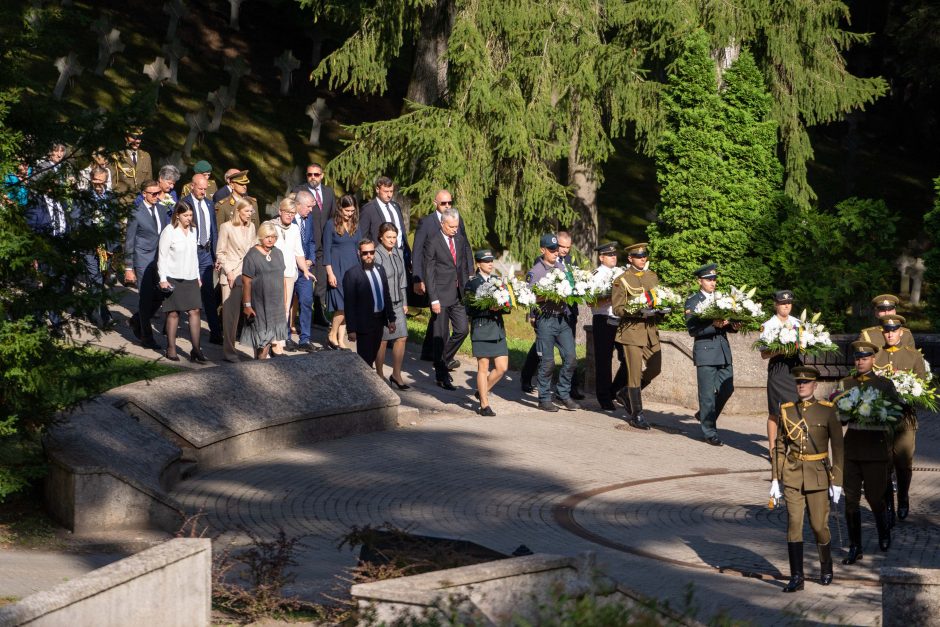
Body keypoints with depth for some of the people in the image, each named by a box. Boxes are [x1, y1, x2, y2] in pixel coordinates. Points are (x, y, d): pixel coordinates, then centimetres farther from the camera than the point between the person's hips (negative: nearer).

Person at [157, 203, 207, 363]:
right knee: (173, 313, 0)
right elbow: (162, 256, -7)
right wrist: (163, 279, -12)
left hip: (190, 278, 5)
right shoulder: (169, 231, -8)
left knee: (194, 311, -2)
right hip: (173, 278, -5)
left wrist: (197, 276, 17)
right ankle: (171, 349, 8)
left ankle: (196, 349, -2)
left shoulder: (192, 231, 11)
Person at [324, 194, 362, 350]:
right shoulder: (332, 225, -4)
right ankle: (332, 336, -1)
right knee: (343, 304, -14)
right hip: (337, 268, -5)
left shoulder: (355, 226, 11)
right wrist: (330, 273, -11)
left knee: (343, 307, 5)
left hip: (353, 267, 5)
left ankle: (340, 339, 9)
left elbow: (360, 248, 15)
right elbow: (326, 250, -5)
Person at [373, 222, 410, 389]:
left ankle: (396, 375, 12)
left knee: (402, 337, 2)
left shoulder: (398, 253, 8)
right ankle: (380, 375, 16)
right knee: (382, 340, 2)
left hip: (397, 303, 6)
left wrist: (404, 302, 14)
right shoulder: (377, 255, -13)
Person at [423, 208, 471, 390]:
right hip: (441, 295, -6)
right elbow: (429, 272, -11)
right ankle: (441, 376, 8)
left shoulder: (461, 241, 8)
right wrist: (433, 299, -15)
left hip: (458, 295, 6)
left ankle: (444, 360, 26)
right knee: (441, 335, 0)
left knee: (462, 330, 3)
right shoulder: (433, 242, -10)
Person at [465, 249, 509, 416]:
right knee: (483, 368, -2)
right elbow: (469, 309, -8)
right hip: (481, 330, -5)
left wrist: (500, 308, -7)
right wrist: (488, 309, -19)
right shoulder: (472, 284, -2)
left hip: (498, 329, 5)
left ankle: (482, 391, 24)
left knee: (502, 367, 3)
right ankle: (484, 405, 4)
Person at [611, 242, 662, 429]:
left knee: (655, 368, 6)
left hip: (651, 329, 6)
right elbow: (617, 309, -8)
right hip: (632, 330, -6)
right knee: (635, 373, -4)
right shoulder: (622, 281, -4)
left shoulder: (652, 277, 13)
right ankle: (636, 415, 2)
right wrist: (636, 312, -22)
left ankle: (627, 393, 29)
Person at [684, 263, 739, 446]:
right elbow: (692, 330, -12)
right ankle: (710, 432, 6)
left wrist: (733, 326, -5)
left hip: (723, 351, 6)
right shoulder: (692, 302, -3)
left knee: (727, 389, 7)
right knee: (707, 394, -2)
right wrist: (713, 325, -23)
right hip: (705, 352, -6)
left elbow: (727, 325, 18)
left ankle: (705, 415, 30)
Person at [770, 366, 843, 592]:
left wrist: (837, 482, -4)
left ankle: (826, 568, 29)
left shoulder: (827, 410, -4)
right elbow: (780, 446, 10)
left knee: (819, 526, 4)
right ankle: (796, 577, -3)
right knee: (794, 524, -6)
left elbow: (838, 448, -1)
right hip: (793, 475, 2)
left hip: (818, 474, -2)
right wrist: (776, 478, 5)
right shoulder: (786, 411, 4)